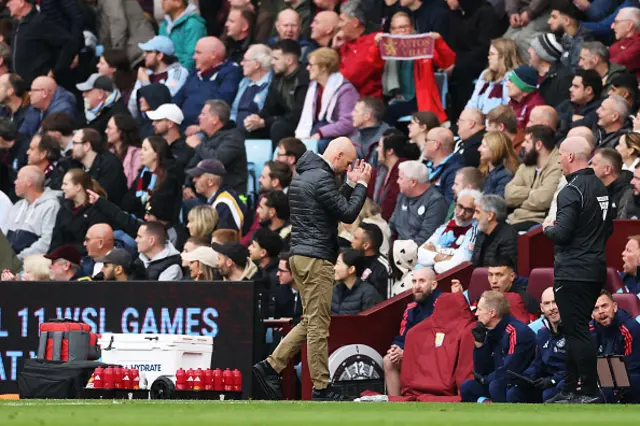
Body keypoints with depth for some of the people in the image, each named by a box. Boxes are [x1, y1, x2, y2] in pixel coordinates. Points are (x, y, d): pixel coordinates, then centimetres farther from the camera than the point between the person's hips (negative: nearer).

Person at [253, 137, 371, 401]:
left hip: (300, 256, 10)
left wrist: (352, 184, 16)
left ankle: (271, 367, 9)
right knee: (318, 324, -6)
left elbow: (336, 204, 24)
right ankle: (321, 388, -3)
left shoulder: (302, 175, 17)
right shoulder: (321, 178, -15)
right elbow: (347, 214, -14)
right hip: (316, 258, -10)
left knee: (311, 321, 15)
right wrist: (361, 185, -4)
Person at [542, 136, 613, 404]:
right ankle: (570, 389, 20)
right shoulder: (600, 188, 11)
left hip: (573, 272, -9)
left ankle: (590, 391, -8)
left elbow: (561, 233, -21)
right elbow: (609, 228, 20)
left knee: (576, 331, -6)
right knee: (576, 331, 15)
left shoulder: (572, 191, -16)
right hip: (596, 269, 9)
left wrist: (547, 228, -1)